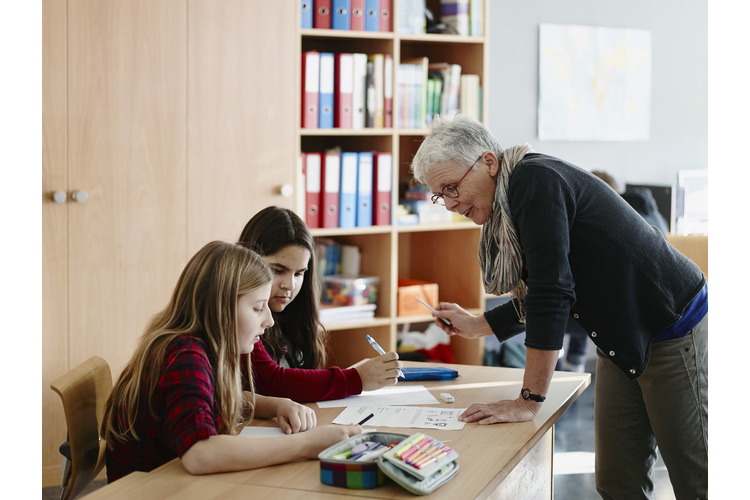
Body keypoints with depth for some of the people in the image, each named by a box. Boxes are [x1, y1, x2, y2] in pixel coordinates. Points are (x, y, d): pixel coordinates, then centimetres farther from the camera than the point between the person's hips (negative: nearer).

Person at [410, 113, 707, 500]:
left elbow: (552, 292, -28)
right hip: (621, 343, 9)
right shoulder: (504, 211, 6)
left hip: (674, 333, -9)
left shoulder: (536, 180, -22)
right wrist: (476, 325, 13)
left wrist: (529, 401, -25)